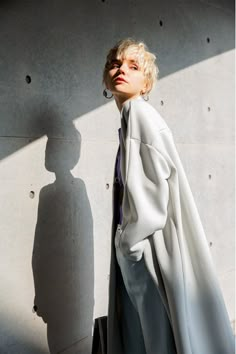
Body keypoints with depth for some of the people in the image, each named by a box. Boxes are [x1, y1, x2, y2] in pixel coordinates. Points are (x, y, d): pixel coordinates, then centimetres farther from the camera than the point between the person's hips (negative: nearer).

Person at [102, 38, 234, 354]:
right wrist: (126, 240, 10)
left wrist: (128, 240, -13)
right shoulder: (130, 117, 15)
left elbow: (154, 184, -21)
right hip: (138, 243, 9)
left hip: (151, 246, -9)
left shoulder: (139, 111, -10)